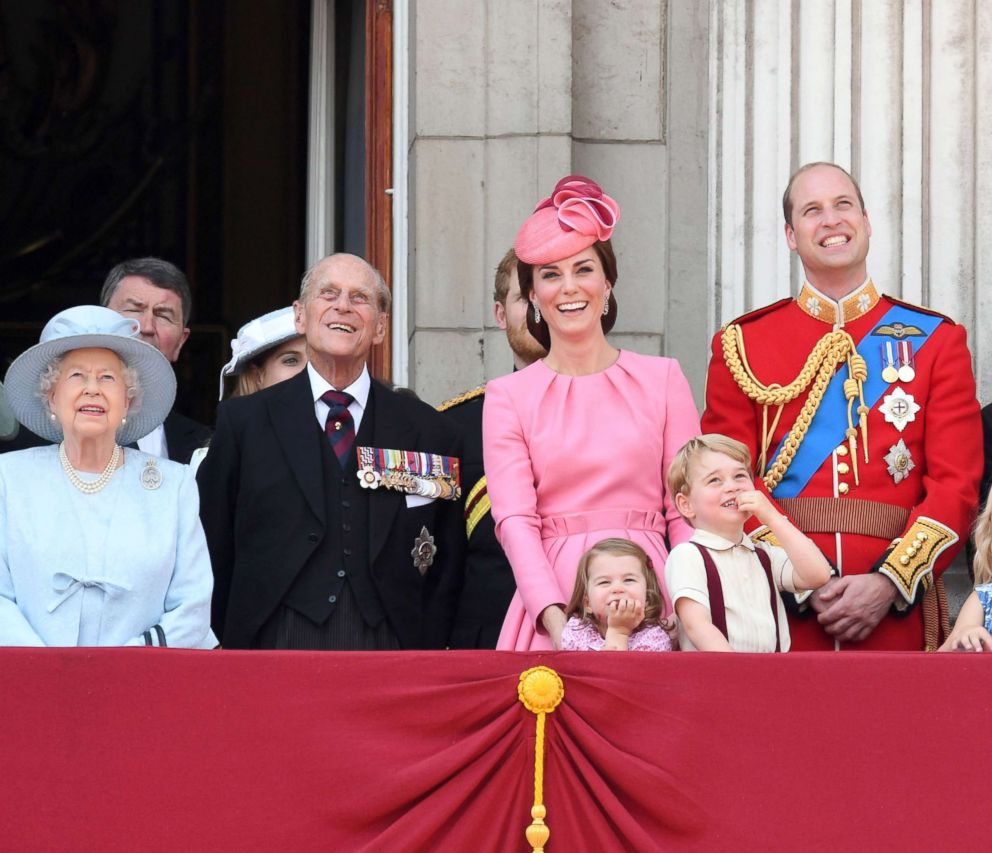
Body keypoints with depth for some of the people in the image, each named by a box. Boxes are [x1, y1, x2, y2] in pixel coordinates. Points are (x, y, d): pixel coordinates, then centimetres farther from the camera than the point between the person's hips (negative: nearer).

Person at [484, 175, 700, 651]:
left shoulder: (662, 379, 9)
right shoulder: (507, 397, 7)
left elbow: (686, 510, 6)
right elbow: (514, 519, -3)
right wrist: (556, 619, -18)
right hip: (551, 605, 0)